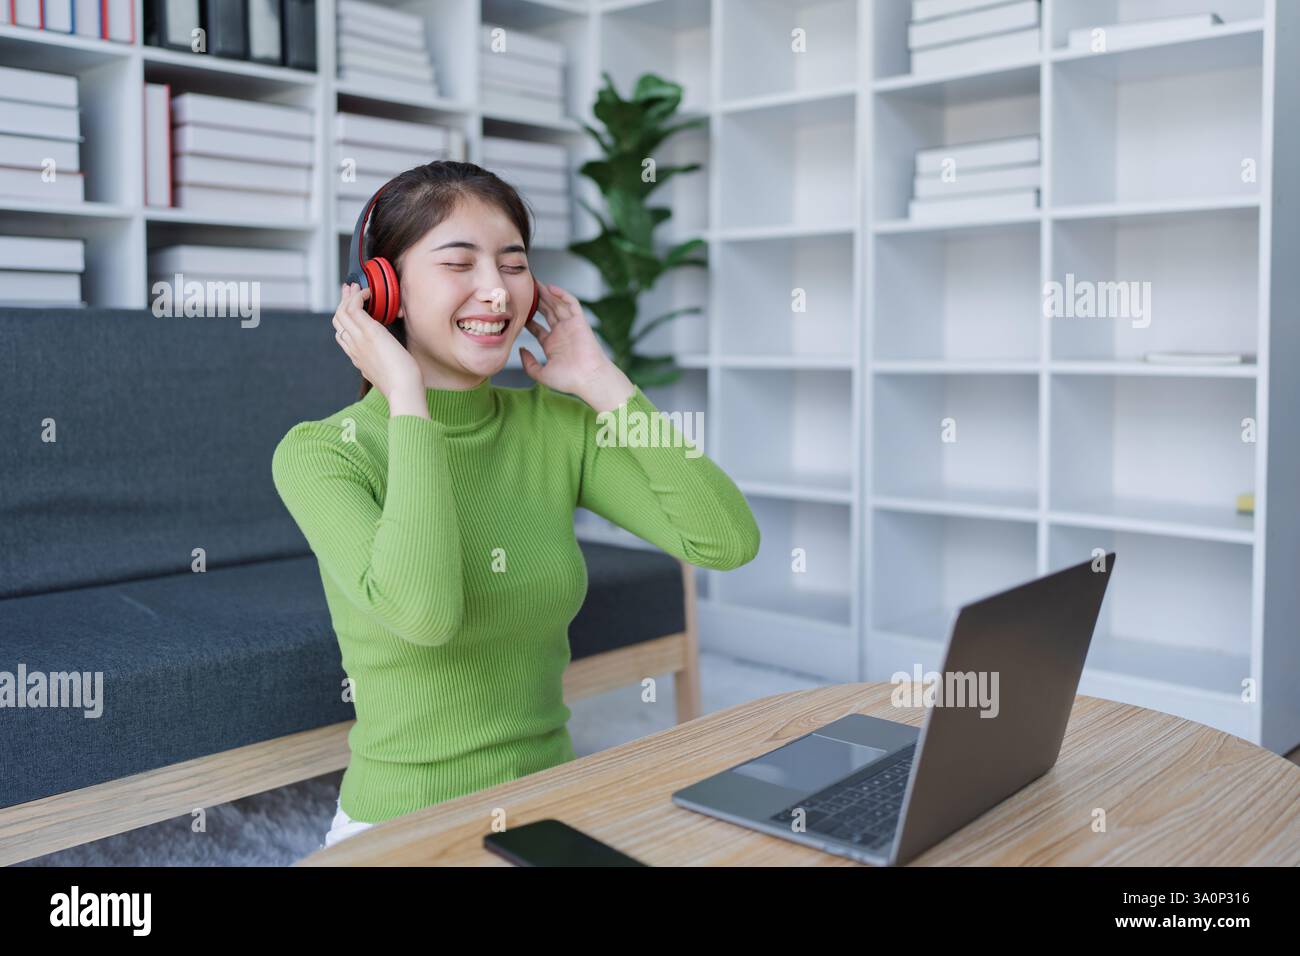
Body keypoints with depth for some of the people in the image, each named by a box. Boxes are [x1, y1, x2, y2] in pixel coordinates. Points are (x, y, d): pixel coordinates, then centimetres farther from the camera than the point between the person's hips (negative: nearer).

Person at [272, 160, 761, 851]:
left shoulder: (557, 426, 1)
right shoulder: (320, 452, -10)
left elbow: (728, 542, -10)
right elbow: (421, 610, -28)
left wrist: (601, 384, -8)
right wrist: (408, 400, -19)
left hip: (556, 807, 3)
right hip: (405, 824, -2)